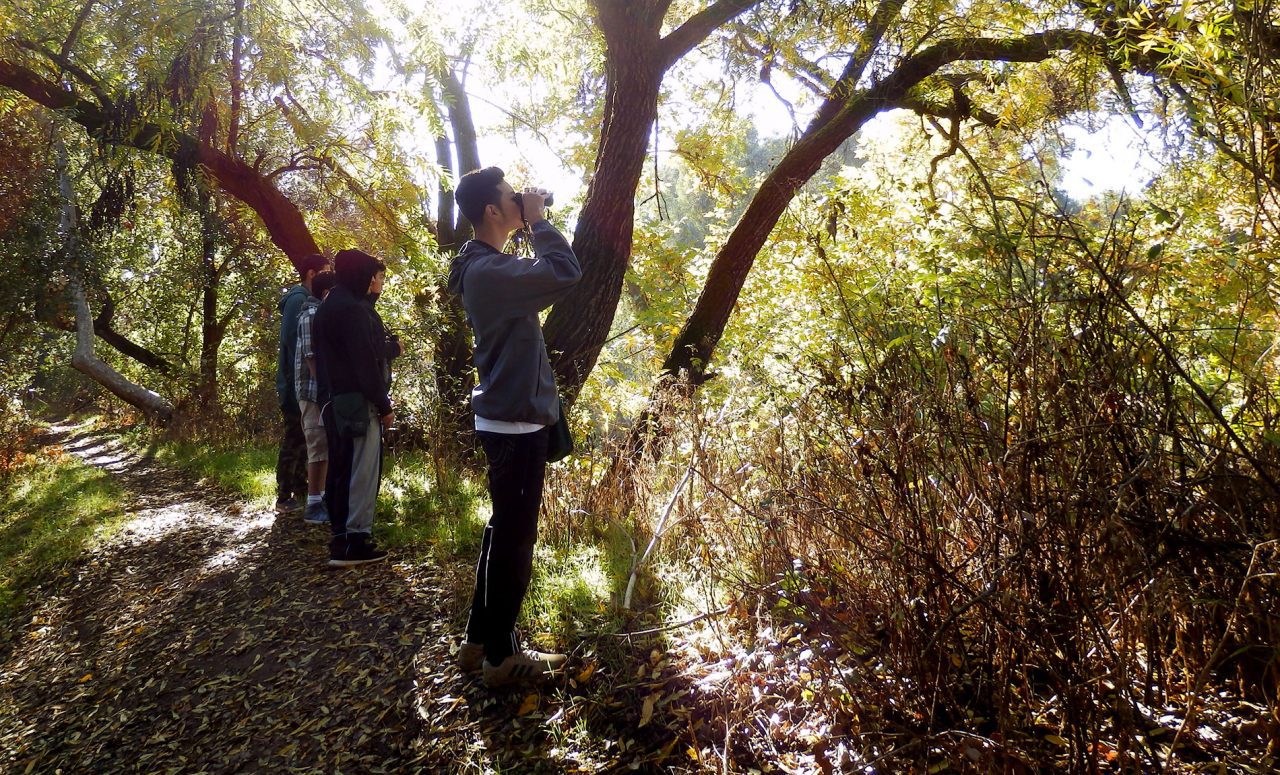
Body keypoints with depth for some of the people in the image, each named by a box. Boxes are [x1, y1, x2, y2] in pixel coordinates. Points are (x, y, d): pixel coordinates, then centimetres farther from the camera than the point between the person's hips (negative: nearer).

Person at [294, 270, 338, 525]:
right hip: (316, 391, -9)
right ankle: (314, 505, -5)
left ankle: (322, 497, 20)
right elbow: (311, 356, -17)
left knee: (325, 447, 12)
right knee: (319, 447, -8)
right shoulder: (312, 315, -10)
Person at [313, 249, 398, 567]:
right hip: (357, 401, -10)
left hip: (333, 401, 10)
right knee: (362, 471, -6)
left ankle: (341, 536, 20)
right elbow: (365, 362, -18)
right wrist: (384, 406, -14)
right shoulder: (353, 309, -14)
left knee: (341, 468, 13)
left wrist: (391, 347, 32)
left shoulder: (328, 308, 18)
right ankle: (355, 541, -3)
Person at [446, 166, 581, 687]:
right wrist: (538, 221, -15)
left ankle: (478, 641, 29)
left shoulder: (486, 267, 13)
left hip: (507, 418, 11)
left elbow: (545, 281, 18)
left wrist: (532, 228, 8)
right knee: (515, 537, 0)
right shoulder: (489, 271, -20)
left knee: (504, 531, 18)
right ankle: (501, 655, 14)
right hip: (514, 422, -11)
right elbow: (565, 273, -27)